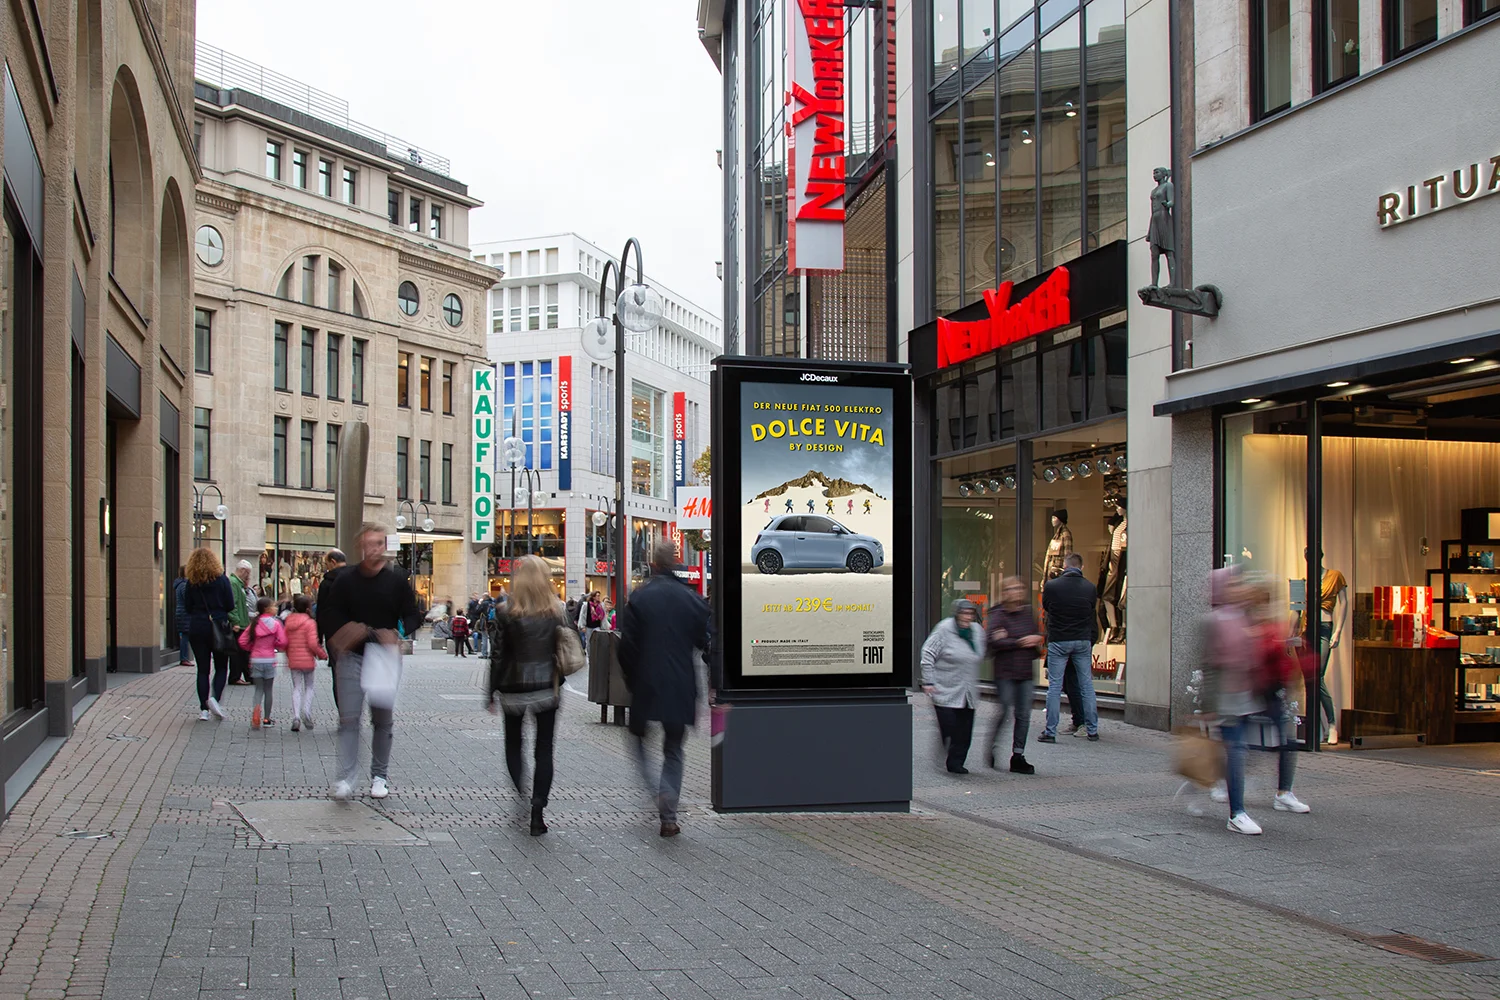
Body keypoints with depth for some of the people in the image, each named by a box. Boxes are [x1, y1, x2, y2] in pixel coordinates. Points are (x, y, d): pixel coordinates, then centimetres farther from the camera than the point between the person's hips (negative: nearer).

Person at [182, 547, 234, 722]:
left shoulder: (191, 583, -2)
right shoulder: (222, 580, -6)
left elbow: (187, 608, 3)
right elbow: (230, 606, -5)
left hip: (197, 629, 2)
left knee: (202, 669, 7)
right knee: (221, 668, 10)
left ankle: (204, 708, 4)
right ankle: (215, 697, -13)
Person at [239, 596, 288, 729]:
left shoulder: (255, 623, 2)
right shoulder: (276, 623, -7)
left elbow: (242, 641, 0)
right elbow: (283, 642, -14)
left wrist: (253, 648, 15)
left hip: (255, 660, 2)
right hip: (269, 660, -2)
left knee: (259, 688, 9)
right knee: (268, 690, 10)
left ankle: (255, 708, -20)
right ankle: (267, 719, 15)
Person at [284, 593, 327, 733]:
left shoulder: (289, 621, 3)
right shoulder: (310, 622, -13)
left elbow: (284, 642, 8)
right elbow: (313, 644, -18)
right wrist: (323, 654, -3)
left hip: (293, 660, 4)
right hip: (307, 660, -4)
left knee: (297, 688, 9)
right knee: (309, 687, 13)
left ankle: (296, 716, -4)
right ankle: (307, 712, -4)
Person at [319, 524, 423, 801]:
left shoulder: (396, 582, 4)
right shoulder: (346, 581, 3)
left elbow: (413, 616, 5)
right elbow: (328, 614, 2)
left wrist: (400, 635, -14)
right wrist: (348, 633, -14)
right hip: (352, 656, -1)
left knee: (383, 720, 8)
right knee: (349, 718, -8)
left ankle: (380, 776, 19)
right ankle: (345, 778, -9)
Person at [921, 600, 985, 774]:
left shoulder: (977, 632, 9)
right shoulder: (944, 630, -8)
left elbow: (980, 657, 25)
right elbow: (928, 654, -8)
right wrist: (928, 681, -12)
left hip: (968, 693, 5)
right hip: (946, 691, -5)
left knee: (964, 731, 4)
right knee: (948, 728, -8)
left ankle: (956, 762, 14)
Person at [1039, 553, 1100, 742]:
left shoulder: (1051, 586, -8)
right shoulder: (1090, 588, -2)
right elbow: (1092, 612, 6)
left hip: (1058, 641, -2)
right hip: (1083, 641, 2)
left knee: (1054, 687, 2)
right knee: (1087, 686, 9)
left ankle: (1050, 731, 1)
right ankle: (1092, 731, 12)